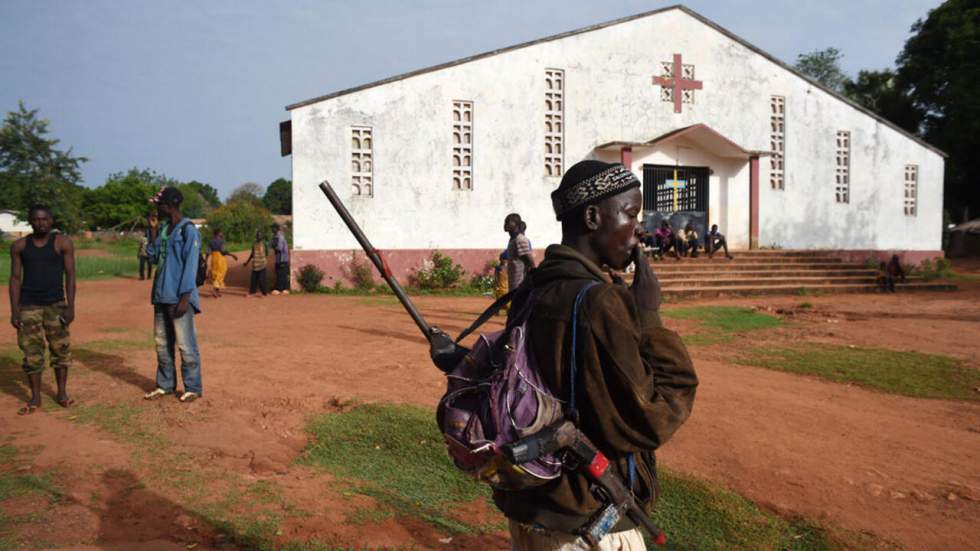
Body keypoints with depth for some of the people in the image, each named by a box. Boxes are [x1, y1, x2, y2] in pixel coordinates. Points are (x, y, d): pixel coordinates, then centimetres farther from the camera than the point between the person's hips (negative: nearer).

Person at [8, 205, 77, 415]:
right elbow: (15, 278, 5)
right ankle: (35, 397, 14)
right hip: (28, 306, 1)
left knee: (60, 349, 2)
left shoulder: (62, 243, -2)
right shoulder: (19, 246, 3)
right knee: (32, 352, 3)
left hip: (56, 305, -1)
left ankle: (62, 393, 15)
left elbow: (70, 275, -3)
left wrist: (70, 307, -8)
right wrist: (14, 311, -2)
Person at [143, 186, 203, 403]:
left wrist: (184, 298, -18)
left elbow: (190, 266, -15)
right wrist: (153, 234, 3)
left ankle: (193, 388, 7)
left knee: (185, 345, -3)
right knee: (162, 343, 14)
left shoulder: (188, 230, -11)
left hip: (179, 297, -8)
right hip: (161, 296, 8)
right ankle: (165, 385, 24)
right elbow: (154, 258, 15)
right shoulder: (163, 228, 12)